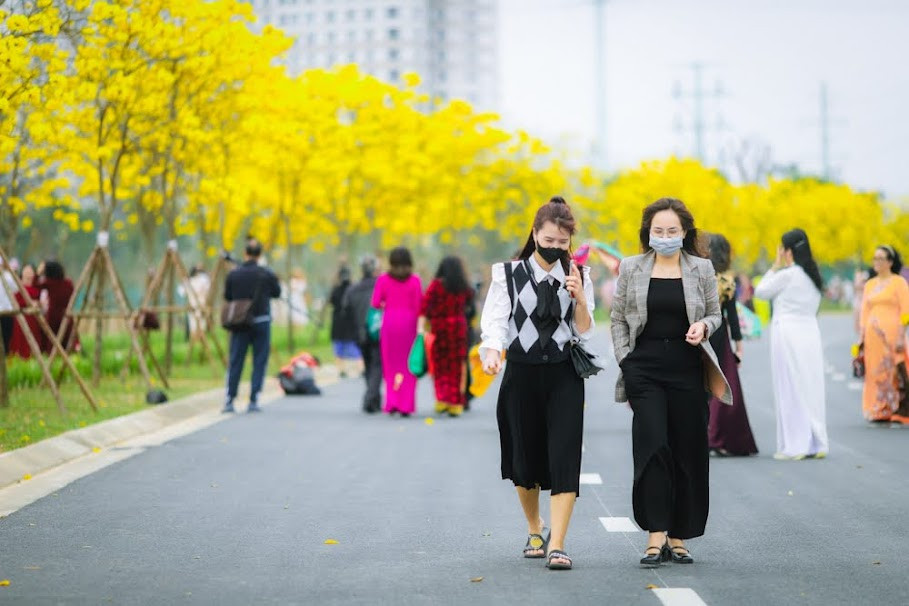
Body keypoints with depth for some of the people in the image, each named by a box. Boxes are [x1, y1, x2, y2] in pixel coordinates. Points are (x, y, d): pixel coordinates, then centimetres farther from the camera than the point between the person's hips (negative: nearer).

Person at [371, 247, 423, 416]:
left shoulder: (383, 279, 0)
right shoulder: (415, 280, -2)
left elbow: (375, 303, -3)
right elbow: (418, 306, -5)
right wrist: (418, 324, 5)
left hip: (389, 321, 1)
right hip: (408, 322, -1)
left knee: (390, 364, 12)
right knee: (408, 365, 6)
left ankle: (391, 402, 3)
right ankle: (406, 405, 3)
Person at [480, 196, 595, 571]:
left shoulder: (578, 277, 5)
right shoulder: (508, 275, 0)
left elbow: (585, 333, 3)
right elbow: (495, 323, -6)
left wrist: (579, 296, -12)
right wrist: (492, 352, -26)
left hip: (564, 375, 0)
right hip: (522, 374, 0)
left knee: (564, 457, -12)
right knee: (525, 456, 8)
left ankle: (556, 545, -13)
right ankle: (534, 530, 33)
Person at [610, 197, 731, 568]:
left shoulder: (701, 269, 6)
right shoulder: (631, 268, 5)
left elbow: (715, 314, 13)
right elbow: (617, 318, 9)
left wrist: (704, 326, -10)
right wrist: (626, 362, 0)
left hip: (687, 367, 1)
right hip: (645, 367, -1)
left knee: (687, 451, 4)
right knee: (652, 447, -13)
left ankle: (678, 538, 14)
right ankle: (655, 537, -12)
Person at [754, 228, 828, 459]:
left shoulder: (787, 274, -11)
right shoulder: (813, 275, 10)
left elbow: (761, 291, -1)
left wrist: (776, 266, 6)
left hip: (788, 333, -7)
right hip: (810, 331, 7)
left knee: (790, 390, -3)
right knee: (811, 388, 9)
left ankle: (795, 446, -2)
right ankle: (817, 443, 10)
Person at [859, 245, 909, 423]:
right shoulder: (870, 285, 16)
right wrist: (862, 339, 9)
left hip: (891, 333, -5)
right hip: (873, 335, 5)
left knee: (893, 372, -7)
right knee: (875, 373, 2)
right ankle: (879, 412, 7)